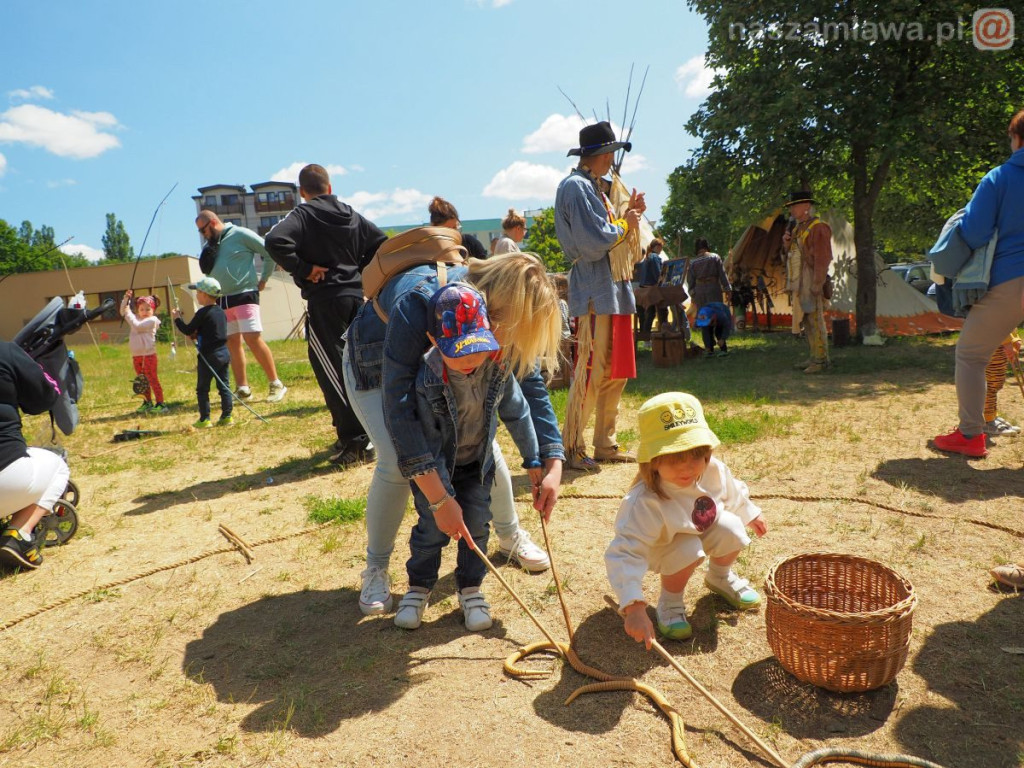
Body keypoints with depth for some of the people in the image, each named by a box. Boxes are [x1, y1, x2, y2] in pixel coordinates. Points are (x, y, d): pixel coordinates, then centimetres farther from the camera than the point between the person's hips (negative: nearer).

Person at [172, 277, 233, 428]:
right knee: (224, 387, 9)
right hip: (224, 354, 7)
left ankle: (204, 420, 6)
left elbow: (187, 330, -8)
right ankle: (226, 417, 10)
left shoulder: (203, 313, -13)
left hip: (208, 356, -7)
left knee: (202, 389, 3)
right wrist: (198, 334, 19)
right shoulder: (221, 312, 11)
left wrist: (177, 318, 5)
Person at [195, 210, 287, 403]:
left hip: (244, 295, -7)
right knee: (232, 343, 5)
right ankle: (242, 388, 10)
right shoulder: (210, 246, 15)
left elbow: (269, 252, -4)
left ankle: (276, 384, -8)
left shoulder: (240, 234, -5)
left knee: (253, 338, -15)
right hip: (222, 300, 7)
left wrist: (264, 278, -1)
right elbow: (207, 271, 21)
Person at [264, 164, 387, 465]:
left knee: (333, 371, -3)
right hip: (354, 296, 6)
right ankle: (352, 433, 26)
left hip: (324, 300, -6)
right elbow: (381, 241, 13)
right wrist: (358, 268, 12)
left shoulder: (303, 215, -6)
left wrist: (303, 270, -13)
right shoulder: (350, 214, 11)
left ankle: (356, 441, -6)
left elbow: (275, 241, -23)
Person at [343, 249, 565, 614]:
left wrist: (553, 463, -28)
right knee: (396, 461, -21)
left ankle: (511, 536, 22)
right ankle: (375, 568, 3)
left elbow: (529, 382, -19)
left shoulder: (501, 306, -26)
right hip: (374, 368, -4)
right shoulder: (419, 300, -44)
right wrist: (437, 492, -48)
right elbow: (397, 400, -44)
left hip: (436, 368, 5)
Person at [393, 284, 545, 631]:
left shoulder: (497, 367, -23)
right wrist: (440, 501, -26)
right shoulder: (425, 380, -33)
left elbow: (516, 413, -5)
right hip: (434, 466, -3)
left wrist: (533, 461, 1)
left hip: (478, 461, 3)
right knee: (434, 525, 0)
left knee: (476, 524, 1)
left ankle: (470, 588, 23)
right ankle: (419, 586, 26)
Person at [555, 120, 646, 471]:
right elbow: (594, 242, -20)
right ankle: (573, 449, 1)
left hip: (614, 290, 10)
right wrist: (625, 223, -4)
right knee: (591, 371, -9)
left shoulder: (593, 187, 21)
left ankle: (605, 445, 21)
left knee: (616, 372, 12)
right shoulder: (575, 186, -10)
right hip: (594, 293, -10)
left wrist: (629, 215, 6)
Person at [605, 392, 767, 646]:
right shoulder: (645, 503, -44)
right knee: (688, 550, -33)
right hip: (658, 546, -6)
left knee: (731, 529, -18)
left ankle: (719, 577, 17)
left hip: (703, 528, 6)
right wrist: (634, 608, -55)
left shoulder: (714, 471, -25)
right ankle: (669, 604, -2)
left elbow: (732, 494, 2)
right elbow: (625, 554, -48)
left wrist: (750, 514, 20)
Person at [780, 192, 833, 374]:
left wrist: (816, 284, -22)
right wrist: (786, 242, 3)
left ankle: (821, 360, -5)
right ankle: (814, 357, 19)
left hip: (811, 281, -9)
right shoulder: (798, 227, 17)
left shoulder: (818, 228, -11)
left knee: (816, 320, -8)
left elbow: (822, 258, -17)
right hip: (799, 282, 9)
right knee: (807, 321, 12)